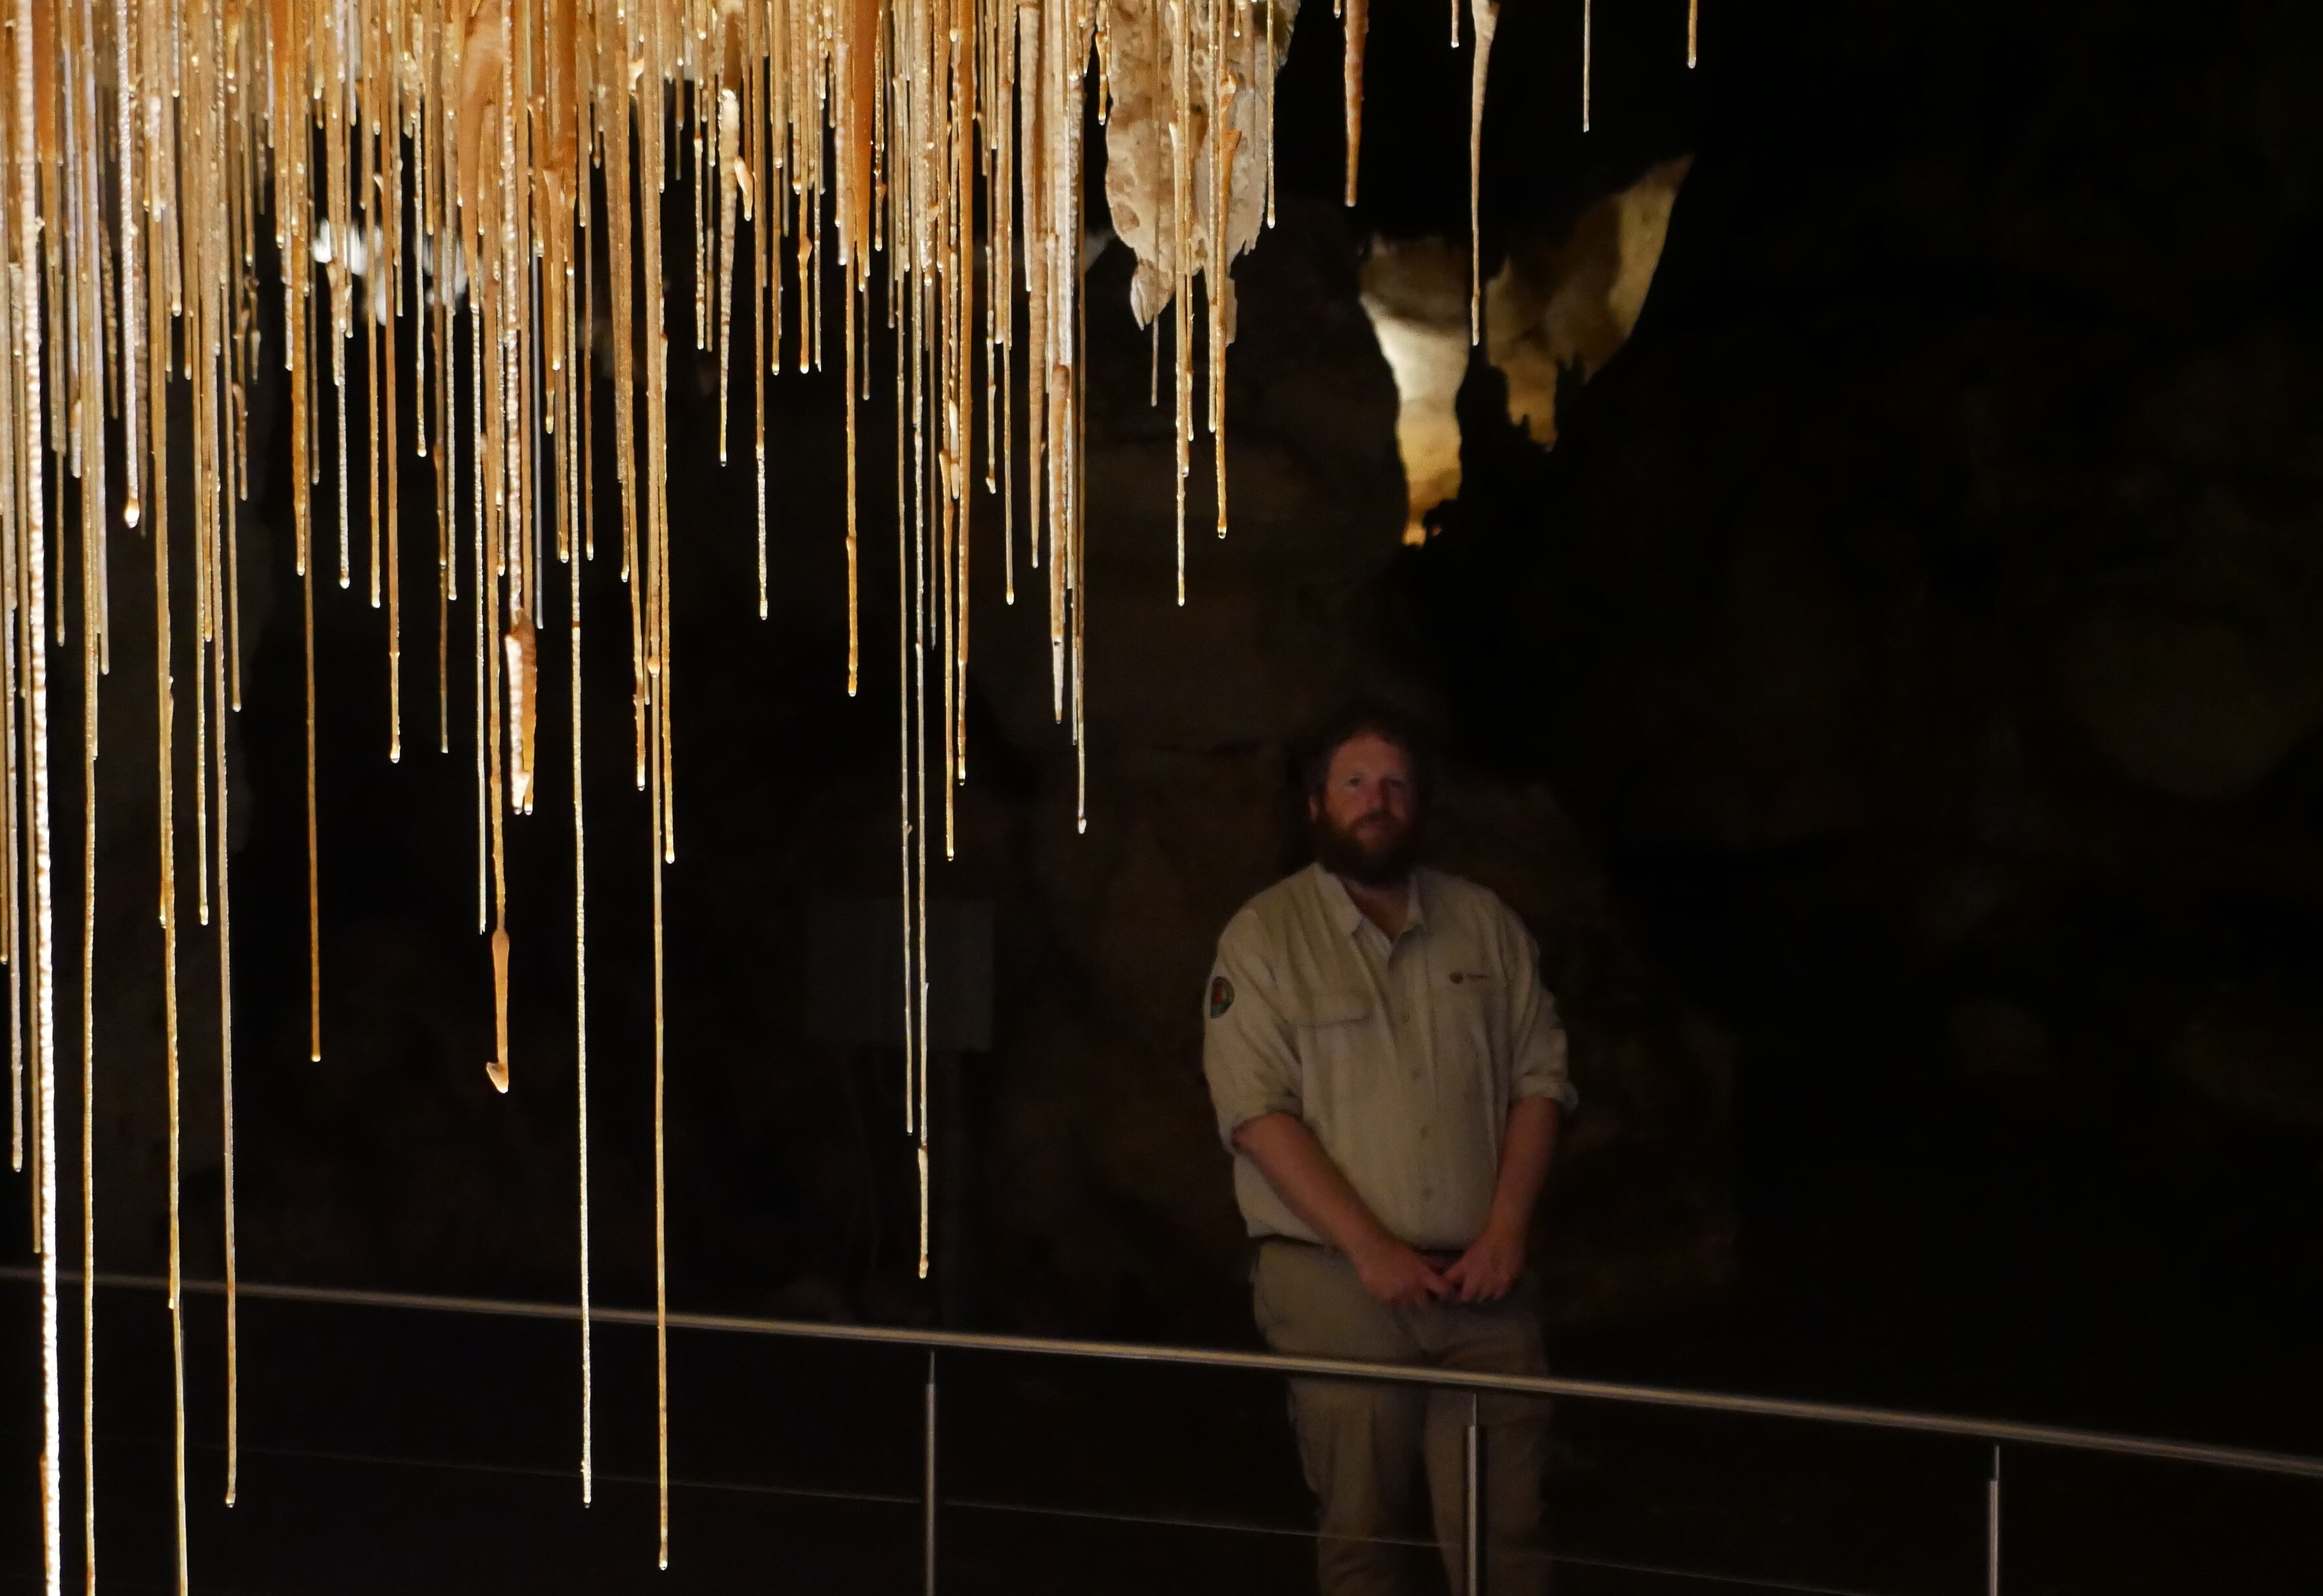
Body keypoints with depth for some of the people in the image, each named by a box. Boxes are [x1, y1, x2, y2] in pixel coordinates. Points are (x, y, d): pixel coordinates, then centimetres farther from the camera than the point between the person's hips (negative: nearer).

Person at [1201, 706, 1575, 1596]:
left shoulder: (1483, 924, 10)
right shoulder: (1265, 938, -1)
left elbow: (1540, 1078, 9)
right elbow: (1257, 1110, -8)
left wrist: (1506, 1231, -5)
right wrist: (1369, 1249, -15)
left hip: (1479, 1282, 2)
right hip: (1336, 1282, -2)